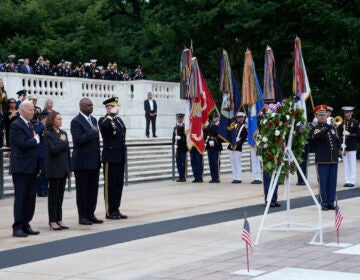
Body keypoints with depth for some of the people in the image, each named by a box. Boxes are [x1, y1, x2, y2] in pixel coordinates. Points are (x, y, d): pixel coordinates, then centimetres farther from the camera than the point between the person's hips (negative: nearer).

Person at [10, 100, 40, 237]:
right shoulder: (16, 125, -11)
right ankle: (17, 227, 2)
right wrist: (36, 139, -6)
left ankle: (25, 224, 15)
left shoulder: (29, 124, 16)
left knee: (30, 198, 8)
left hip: (31, 168, 8)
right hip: (21, 168, -8)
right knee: (20, 198, -4)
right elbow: (23, 143, -21)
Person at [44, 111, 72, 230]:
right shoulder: (48, 134, -9)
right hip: (54, 169, -6)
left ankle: (59, 219, 15)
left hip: (63, 169, 6)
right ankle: (52, 221, 6)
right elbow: (53, 149, -20)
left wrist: (69, 169, 12)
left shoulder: (63, 133, 11)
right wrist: (62, 141, -8)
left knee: (60, 195, 9)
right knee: (53, 195, 0)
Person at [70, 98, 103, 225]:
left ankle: (90, 214, 16)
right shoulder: (76, 121, -11)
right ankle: (82, 216, 8)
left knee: (93, 190, 8)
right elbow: (78, 139, -22)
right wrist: (92, 132, -16)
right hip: (82, 162, -7)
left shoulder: (93, 120, 15)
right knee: (82, 190, 1)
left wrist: (98, 158, 15)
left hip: (94, 161, 7)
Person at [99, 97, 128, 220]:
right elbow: (104, 126, -33)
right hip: (111, 157, -7)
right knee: (110, 185, -1)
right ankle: (109, 211, 5)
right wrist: (112, 114, -22)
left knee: (119, 184, 9)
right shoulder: (104, 120, -8)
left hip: (120, 158, 7)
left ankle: (116, 210, 16)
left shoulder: (119, 120, 15)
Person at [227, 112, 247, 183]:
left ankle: (239, 178, -2)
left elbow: (244, 138, -11)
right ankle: (235, 177, 14)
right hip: (231, 146, 7)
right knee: (232, 163, 8)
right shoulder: (235, 125, 15)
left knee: (237, 163, -6)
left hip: (238, 147, -7)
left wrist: (237, 143, -17)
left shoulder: (244, 127, -4)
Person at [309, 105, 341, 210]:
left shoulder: (332, 128, 15)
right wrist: (325, 129, -35)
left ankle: (331, 202, 15)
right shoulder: (315, 129, -1)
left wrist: (337, 152, 8)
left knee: (332, 182, 7)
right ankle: (324, 203, 5)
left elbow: (337, 141, 21)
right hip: (322, 161, -4)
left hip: (333, 160, 5)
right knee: (323, 182, -2)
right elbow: (315, 137, -23)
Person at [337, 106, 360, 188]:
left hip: (352, 146, -3)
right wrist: (341, 143, -8)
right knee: (346, 164, 5)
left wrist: (350, 134, -17)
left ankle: (352, 181, 1)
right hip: (344, 146, 3)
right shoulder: (342, 123, 10)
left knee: (352, 164, -2)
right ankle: (347, 181, 9)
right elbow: (339, 134, 6)